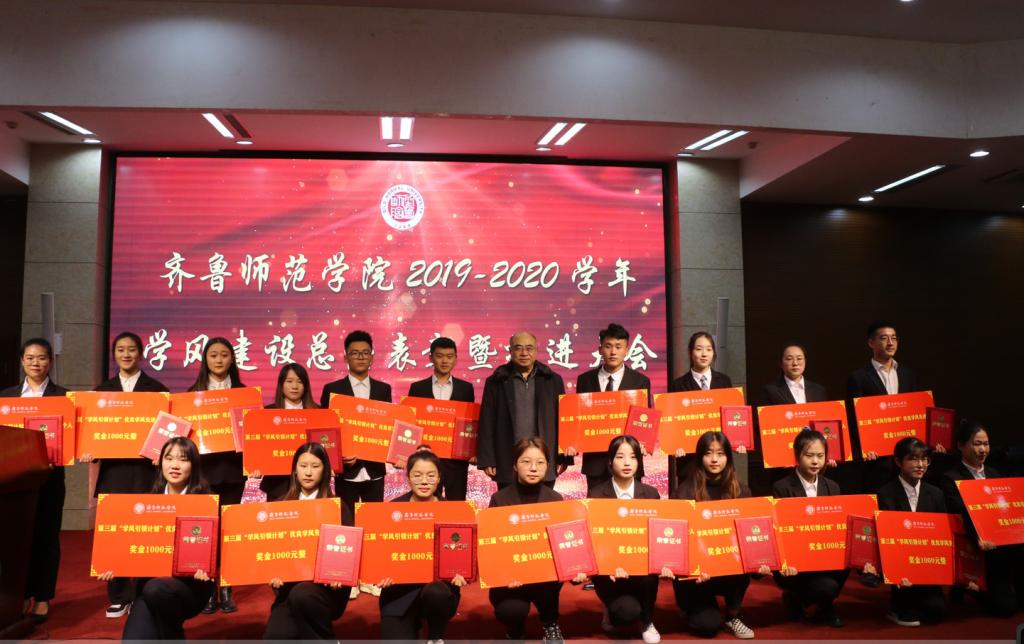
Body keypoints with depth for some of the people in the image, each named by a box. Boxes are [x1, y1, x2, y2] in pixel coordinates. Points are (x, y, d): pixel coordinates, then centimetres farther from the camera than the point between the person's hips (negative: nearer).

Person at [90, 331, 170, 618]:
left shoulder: (156, 388, 4)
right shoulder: (103, 389, 13)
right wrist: (87, 451, -5)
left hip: (145, 468, -2)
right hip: (112, 469, 3)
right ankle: (118, 596, 15)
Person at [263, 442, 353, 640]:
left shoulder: (338, 507, 3)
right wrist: (273, 574, -13)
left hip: (326, 586, -2)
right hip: (289, 585, 2)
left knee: (302, 594, -37)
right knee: (275, 636, -26)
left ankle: (327, 639, -8)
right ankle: (302, 633, 10)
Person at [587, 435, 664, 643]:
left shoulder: (650, 494, 2)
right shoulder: (596, 494, -7)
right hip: (609, 570, -2)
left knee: (650, 573, -32)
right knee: (628, 612, -26)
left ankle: (647, 622, -1)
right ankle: (613, 613, 14)